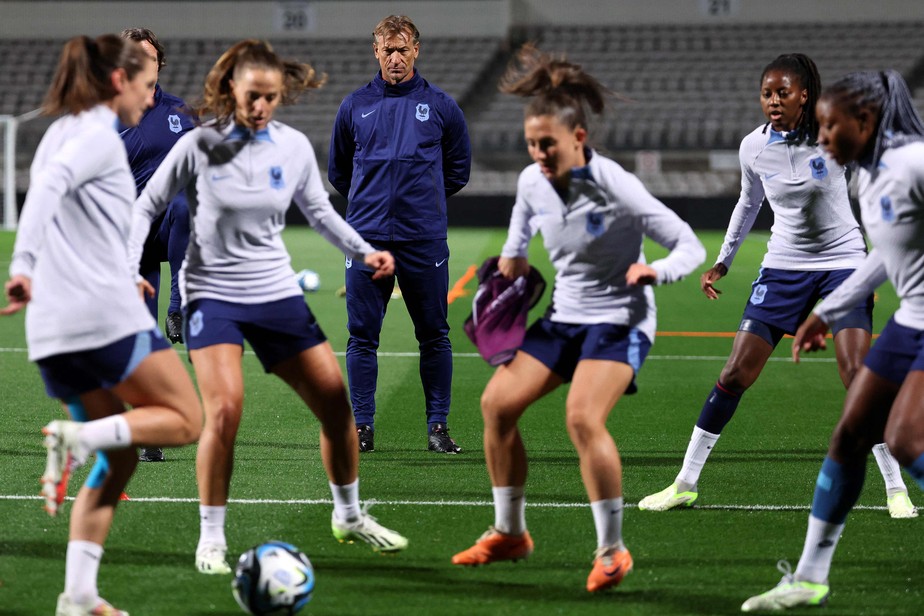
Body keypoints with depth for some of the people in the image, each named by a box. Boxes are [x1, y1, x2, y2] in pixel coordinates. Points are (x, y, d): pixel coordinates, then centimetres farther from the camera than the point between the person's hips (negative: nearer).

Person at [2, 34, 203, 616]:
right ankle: (78, 435, -20)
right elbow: (49, 185, -23)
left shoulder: (62, 131, 21)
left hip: (53, 328, 9)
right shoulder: (99, 134, -6)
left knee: (119, 457, 13)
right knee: (185, 419, 2)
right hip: (104, 313, -9)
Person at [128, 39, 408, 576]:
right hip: (212, 293, -4)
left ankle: (350, 516, 25)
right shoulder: (200, 146, -10)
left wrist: (364, 252, 0)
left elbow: (319, 210, 14)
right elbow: (147, 207, 0)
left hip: (276, 291, 4)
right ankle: (211, 538, -6)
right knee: (225, 409, -21)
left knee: (336, 401, 2)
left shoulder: (294, 147, -1)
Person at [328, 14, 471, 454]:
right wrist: (369, 201, 13)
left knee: (434, 336, 3)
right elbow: (337, 171, 19)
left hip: (425, 240, -1)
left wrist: (424, 200, 10)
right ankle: (362, 428, 7)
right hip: (368, 239, 1)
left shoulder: (440, 106, 5)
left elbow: (458, 169, 14)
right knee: (362, 336, 1)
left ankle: (438, 426, 10)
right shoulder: (355, 106, 8)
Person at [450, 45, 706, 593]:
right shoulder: (533, 182, -3)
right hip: (564, 316, 7)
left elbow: (690, 245, -20)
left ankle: (612, 551, -14)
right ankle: (510, 534, 19)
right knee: (498, 402, 1)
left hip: (619, 319, -7)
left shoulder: (615, 187, -22)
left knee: (583, 418, -27)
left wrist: (657, 271, -38)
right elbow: (519, 236, 22)